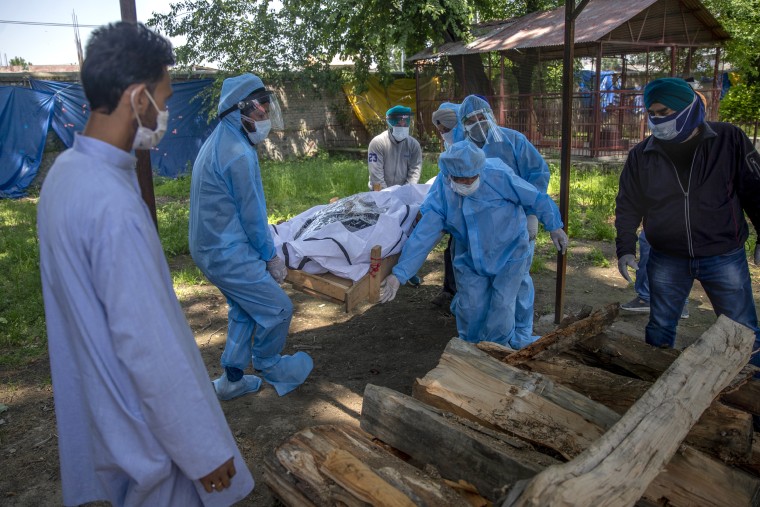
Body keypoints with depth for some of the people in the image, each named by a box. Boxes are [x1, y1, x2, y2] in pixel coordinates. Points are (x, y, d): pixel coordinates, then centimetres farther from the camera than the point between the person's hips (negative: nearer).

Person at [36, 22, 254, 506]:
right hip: (146, 428, -8)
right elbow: (148, 348, -29)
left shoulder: (65, 171, -1)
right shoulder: (113, 204, -31)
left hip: (89, 399, 9)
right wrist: (205, 451, -19)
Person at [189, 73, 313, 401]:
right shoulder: (239, 154, -23)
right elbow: (253, 216, -19)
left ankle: (232, 380, 32)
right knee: (277, 310, 5)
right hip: (229, 254, -10)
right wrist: (272, 257, -6)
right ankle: (267, 366, 29)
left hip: (209, 247, 10)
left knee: (243, 310, 22)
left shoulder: (218, 142, 10)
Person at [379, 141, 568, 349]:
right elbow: (422, 236, -20)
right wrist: (399, 274, -26)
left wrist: (554, 227, -4)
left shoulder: (499, 175, -27)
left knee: (501, 307, -4)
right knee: (470, 308, 4)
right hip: (470, 259, 2)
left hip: (509, 253, -2)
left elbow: (535, 198, -13)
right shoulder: (440, 193, -18)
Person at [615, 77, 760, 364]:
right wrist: (625, 249, -1)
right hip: (666, 260, 2)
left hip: (724, 257, -1)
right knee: (659, 329, 13)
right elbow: (628, 206, 5)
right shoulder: (641, 156, -2)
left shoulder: (729, 140, -6)